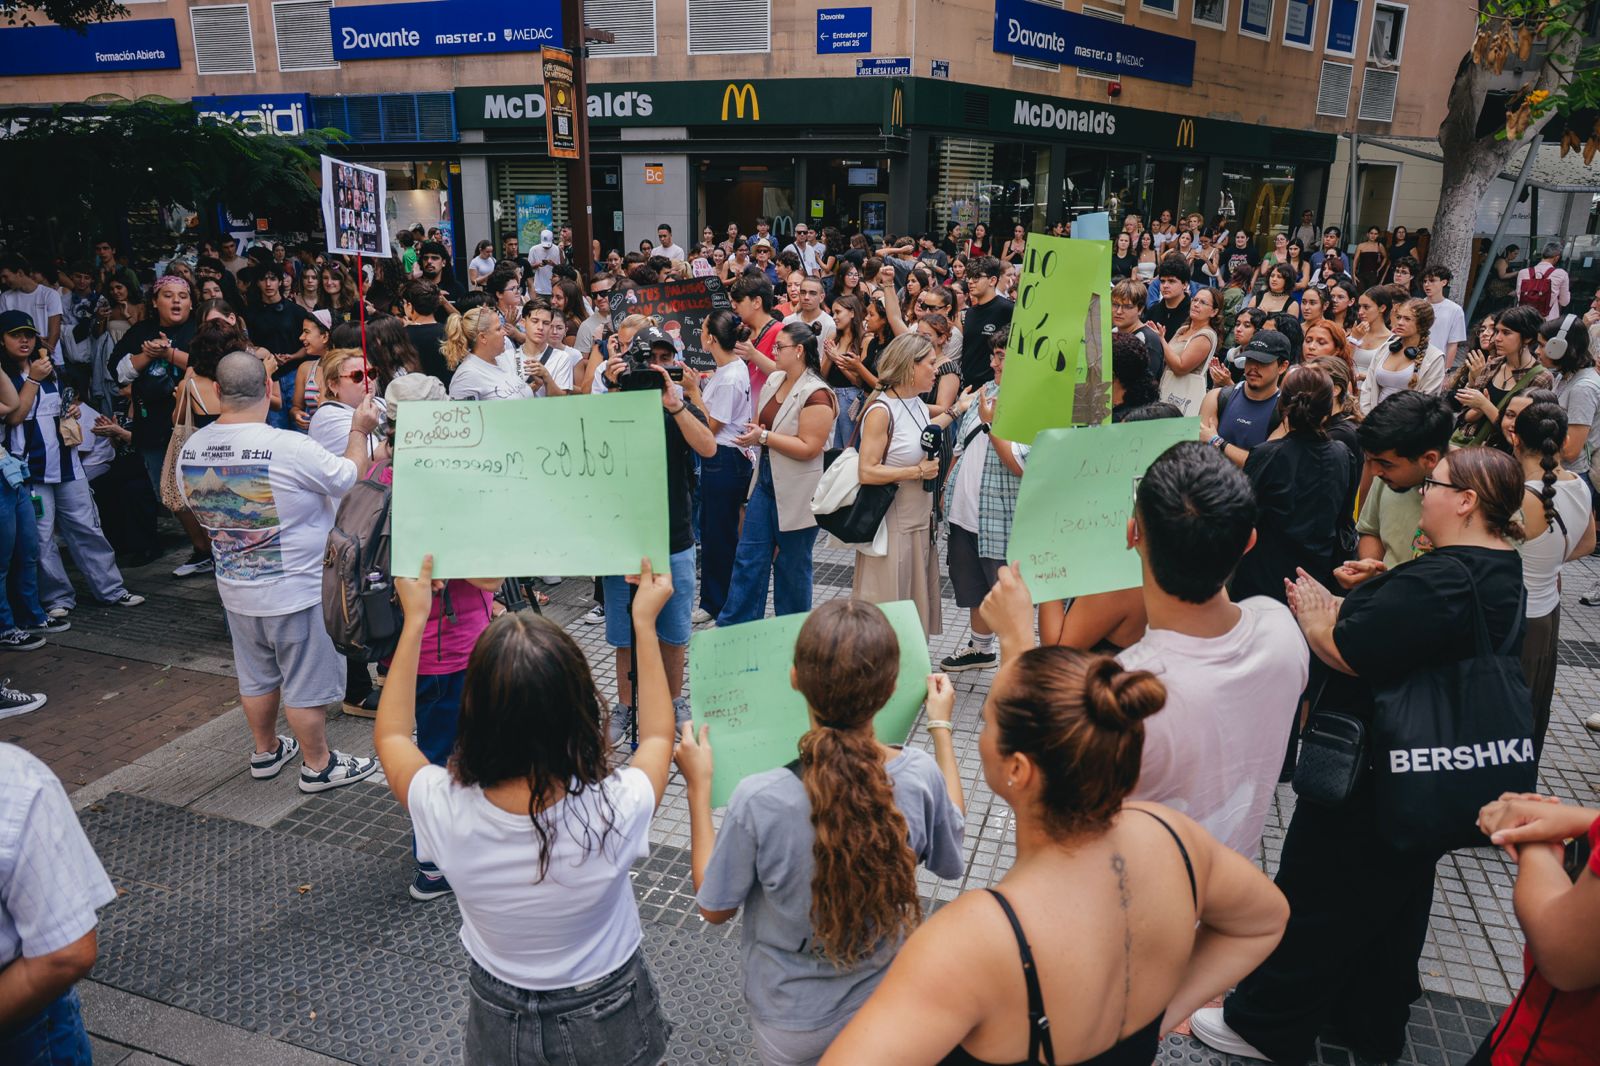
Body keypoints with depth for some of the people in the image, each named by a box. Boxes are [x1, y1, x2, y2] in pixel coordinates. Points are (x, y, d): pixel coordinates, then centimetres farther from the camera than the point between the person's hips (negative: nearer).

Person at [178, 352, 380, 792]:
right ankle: (318, 765, 23)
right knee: (306, 684, 9)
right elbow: (348, 478, -12)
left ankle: (266, 752, 40)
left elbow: (197, 506, 11)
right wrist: (359, 431, 3)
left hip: (235, 590, 6)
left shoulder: (189, 450, -5)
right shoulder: (290, 448, -26)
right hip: (295, 592, -6)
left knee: (256, 676, 23)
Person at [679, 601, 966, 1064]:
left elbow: (714, 908, -13)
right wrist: (942, 726, 5)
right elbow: (949, 859, -1)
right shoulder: (921, 775, -25)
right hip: (889, 1006, 2)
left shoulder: (758, 801, -32)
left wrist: (699, 787, -7)